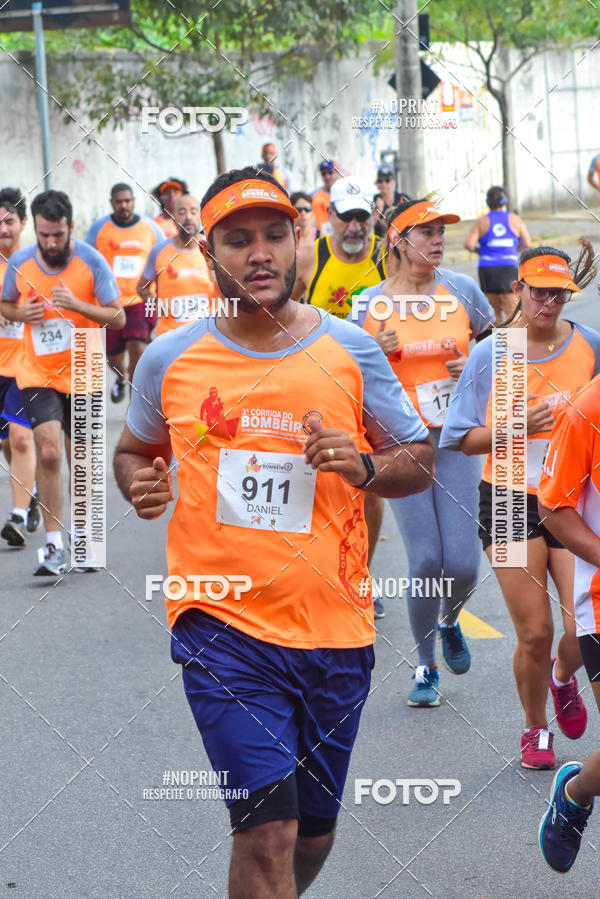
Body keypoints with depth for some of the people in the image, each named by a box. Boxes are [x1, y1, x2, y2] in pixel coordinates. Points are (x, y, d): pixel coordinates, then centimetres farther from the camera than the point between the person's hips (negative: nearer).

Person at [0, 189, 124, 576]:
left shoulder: (91, 261, -9)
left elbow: (118, 317, -7)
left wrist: (76, 304, -23)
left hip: (82, 374, 0)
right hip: (37, 374, 0)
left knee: (79, 460, 7)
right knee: (48, 452, -16)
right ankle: (54, 546, -11)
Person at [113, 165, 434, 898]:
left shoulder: (350, 352, 1)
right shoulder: (169, 359, 0)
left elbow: (419, 463, 7)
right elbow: (134, 450, 17)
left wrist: (362, 466, -15)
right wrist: (140, 484, -6)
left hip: (332, 626, 2)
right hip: (221, 624, -2)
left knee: (314, 831, 14)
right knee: (268, 827, -15)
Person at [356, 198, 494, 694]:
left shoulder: (461, 290, 1)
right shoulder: (371, 305, -3)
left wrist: (477, 367, -4)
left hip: (455, 438, 1)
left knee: (462, 563, -6)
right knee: (426, 559, -8)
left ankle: (448, 620, 31)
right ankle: (426, 666, 13)